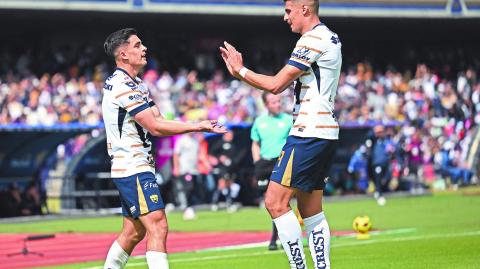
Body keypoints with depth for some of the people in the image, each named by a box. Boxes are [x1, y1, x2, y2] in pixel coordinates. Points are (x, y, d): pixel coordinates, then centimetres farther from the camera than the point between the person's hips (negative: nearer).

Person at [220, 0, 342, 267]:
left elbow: (276, 85, -15)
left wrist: (240, 70, -3)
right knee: (311, 210, 11)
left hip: (309, 133, -10)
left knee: (275, 202, -10)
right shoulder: (331, 38, 17)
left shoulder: (313, 39, -13)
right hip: (326, 132, 10)